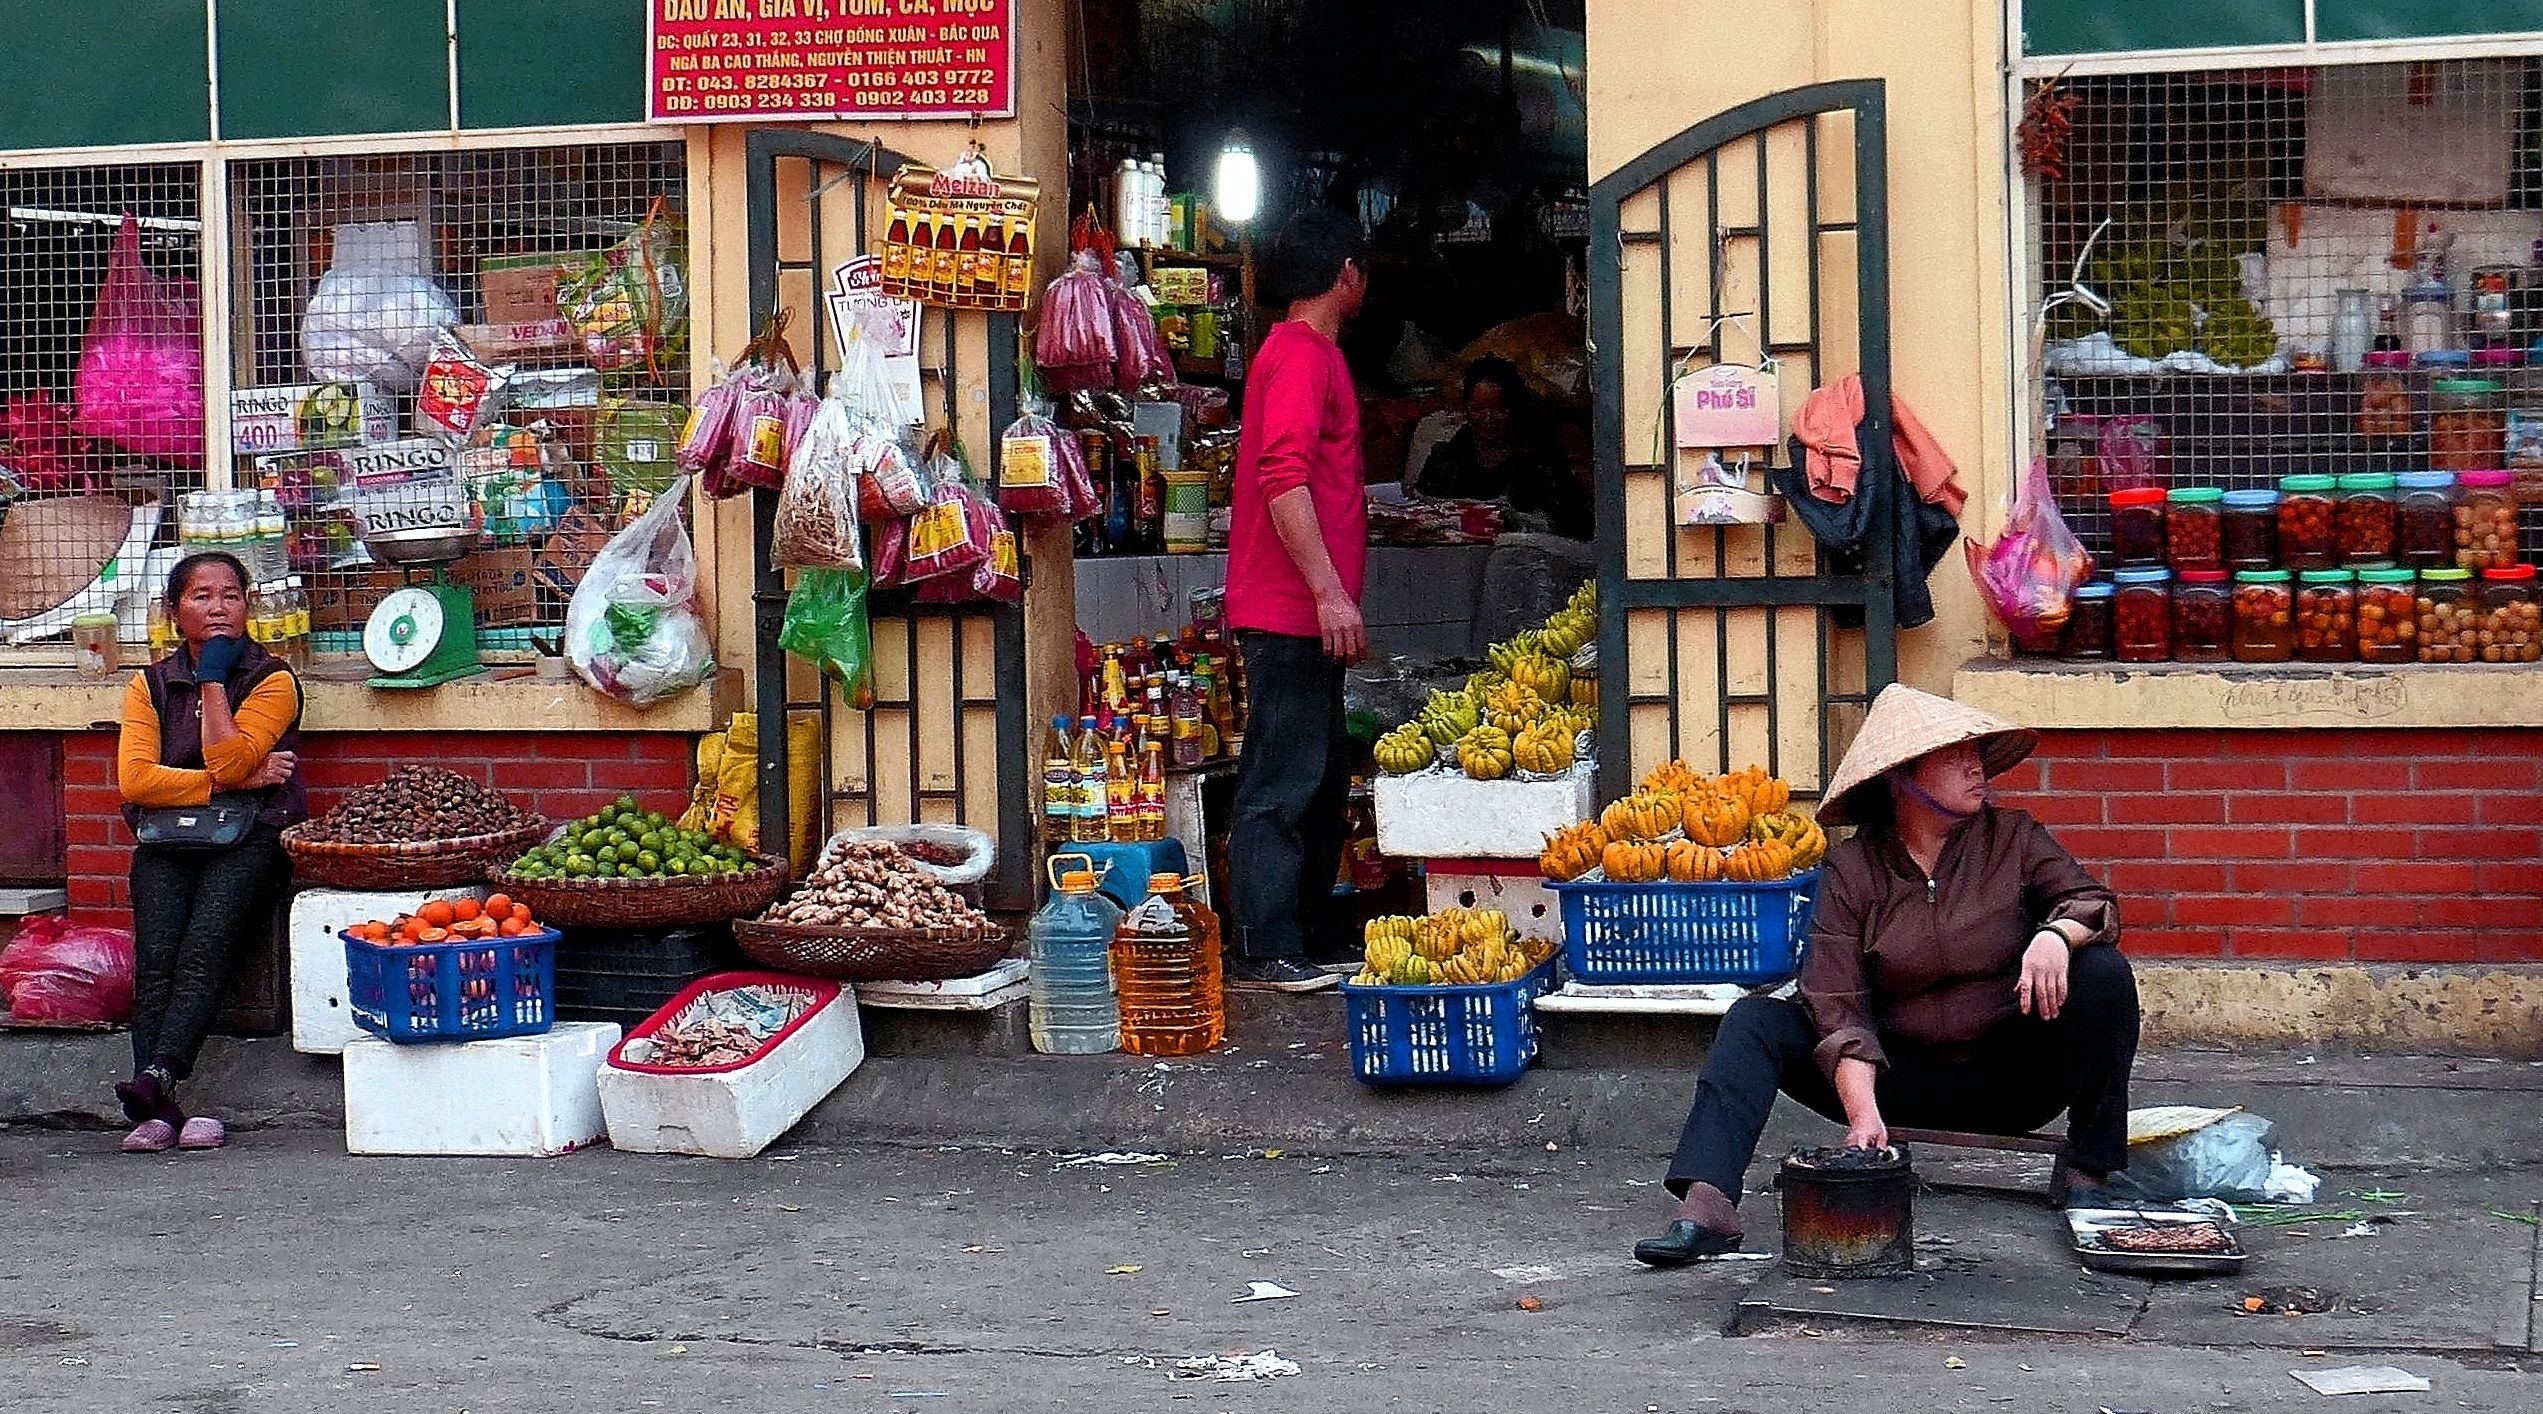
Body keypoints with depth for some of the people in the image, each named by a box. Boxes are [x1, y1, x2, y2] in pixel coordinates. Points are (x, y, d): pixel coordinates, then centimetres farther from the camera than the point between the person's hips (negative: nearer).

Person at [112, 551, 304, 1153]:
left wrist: (214, 677, -4)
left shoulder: (273, 679, 6)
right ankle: (161, 1109, -31)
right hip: (167, 842, 3)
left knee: (201, 953, -27)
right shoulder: (149, 685, 15)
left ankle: (154, 1079, -42)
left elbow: (229, 760, -10)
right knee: (155, 960, -22)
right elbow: (135, 779, 0)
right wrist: (236, 782, -7)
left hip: (249, 840, -3)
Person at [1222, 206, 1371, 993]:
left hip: (1304, 612, 11)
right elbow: (1284, 479, -22)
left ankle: (1306, 934, 21)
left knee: (1321, 778, 14)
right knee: (1281, 784, -9)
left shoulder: (1308, 354, 20)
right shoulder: (1302, 355, -12)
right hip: (1291, 611, -11)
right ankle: (1264, 952, -7)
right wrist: (1330, 592, -24)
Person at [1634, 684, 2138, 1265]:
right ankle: (1706, 1210, -36)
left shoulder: (2012, 839, 0)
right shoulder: (1852, 870, -5)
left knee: (2102, 972, -23)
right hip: (1902, 1078, 0)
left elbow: (2093, 902, -7)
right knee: (1754, 1018, -17)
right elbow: (1839, 1010, -14)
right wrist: (1863, 1115, -29)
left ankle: (2085, 1174, -13)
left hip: (2011, 1079, 0)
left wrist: (2056, 935, -33)